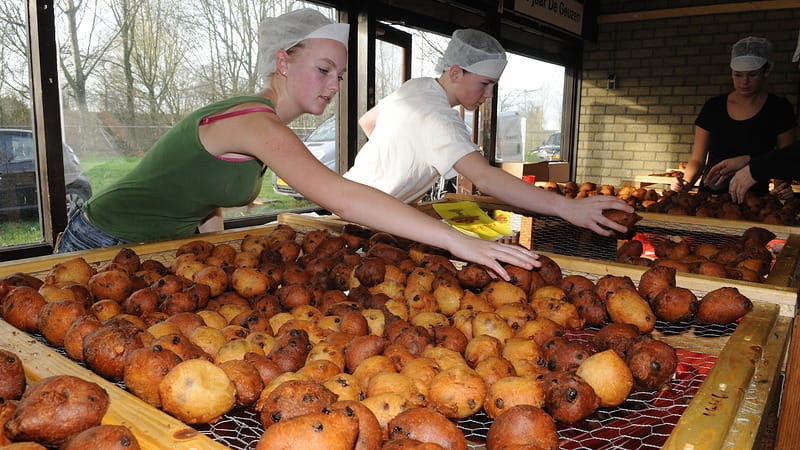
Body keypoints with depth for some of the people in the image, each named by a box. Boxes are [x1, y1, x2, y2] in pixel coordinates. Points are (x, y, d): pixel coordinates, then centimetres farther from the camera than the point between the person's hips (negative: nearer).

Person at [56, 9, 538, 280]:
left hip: (152, 252, 8)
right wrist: (456, 240, -45)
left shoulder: (253, 119, 2)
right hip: (105, 250, -8)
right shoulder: (257, 122, -29)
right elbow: (340, 197, -42)